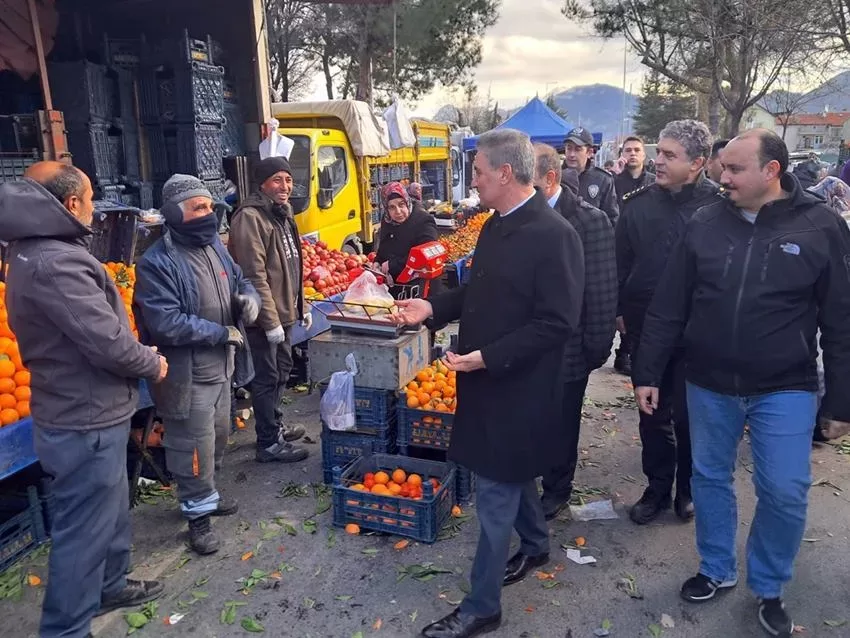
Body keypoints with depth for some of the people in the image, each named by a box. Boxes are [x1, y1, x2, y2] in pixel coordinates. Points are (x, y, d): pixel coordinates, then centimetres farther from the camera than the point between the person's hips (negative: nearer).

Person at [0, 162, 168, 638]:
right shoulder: (55, 263, -26)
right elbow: (108, 341, -27)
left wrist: (140, 357, 4)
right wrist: (153, 364, -9)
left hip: (83, 413, 11)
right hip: (86, 423, -11)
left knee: (111, 511, 26)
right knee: (84, 531, 4)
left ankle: (110, 586, 45)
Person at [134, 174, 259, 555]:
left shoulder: (214, 247, 6)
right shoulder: (157, 263, -19)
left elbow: (241, 282, 18)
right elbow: (166, 323, -26)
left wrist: (248, 299, -7)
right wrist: (223, 333, -20)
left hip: (221, 366, 8)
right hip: (187, 374, -8)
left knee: (217, 438, 22)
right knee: (194, 448, 3)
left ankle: (205, 495, 42)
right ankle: (198, 514, 21)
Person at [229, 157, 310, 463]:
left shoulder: (282, 214, 13)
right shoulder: (251, 217, -17)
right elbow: (254, 275, -23)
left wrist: (300, 306, 18)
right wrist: (270, 321, -23)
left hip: (284, 312, 10)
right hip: (265, 317, -10)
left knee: (282, 371, 20)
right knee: (267, 378, 0)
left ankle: (276, 426, 37)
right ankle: (269, 444, 12)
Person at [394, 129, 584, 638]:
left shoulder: (553, 235, -20)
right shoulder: (497, 225, 7)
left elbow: (556, 323, -23)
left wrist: (487, 357, -26)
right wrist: (434, 308, 4)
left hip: (517, 385, -8)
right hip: (489, 377, 9)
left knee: (497, 491, 2)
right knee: (512, 472, 24)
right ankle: (535, 546, 49)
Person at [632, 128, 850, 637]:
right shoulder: (706, 224, -1)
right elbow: (668, 307, 1)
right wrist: (648, 373, 1)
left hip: (785, 389, -2)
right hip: (709, 385, 2)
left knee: (785, 492, 3)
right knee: (710, 480, 13)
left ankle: (769, 588, 28)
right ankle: (717, 570, 36)